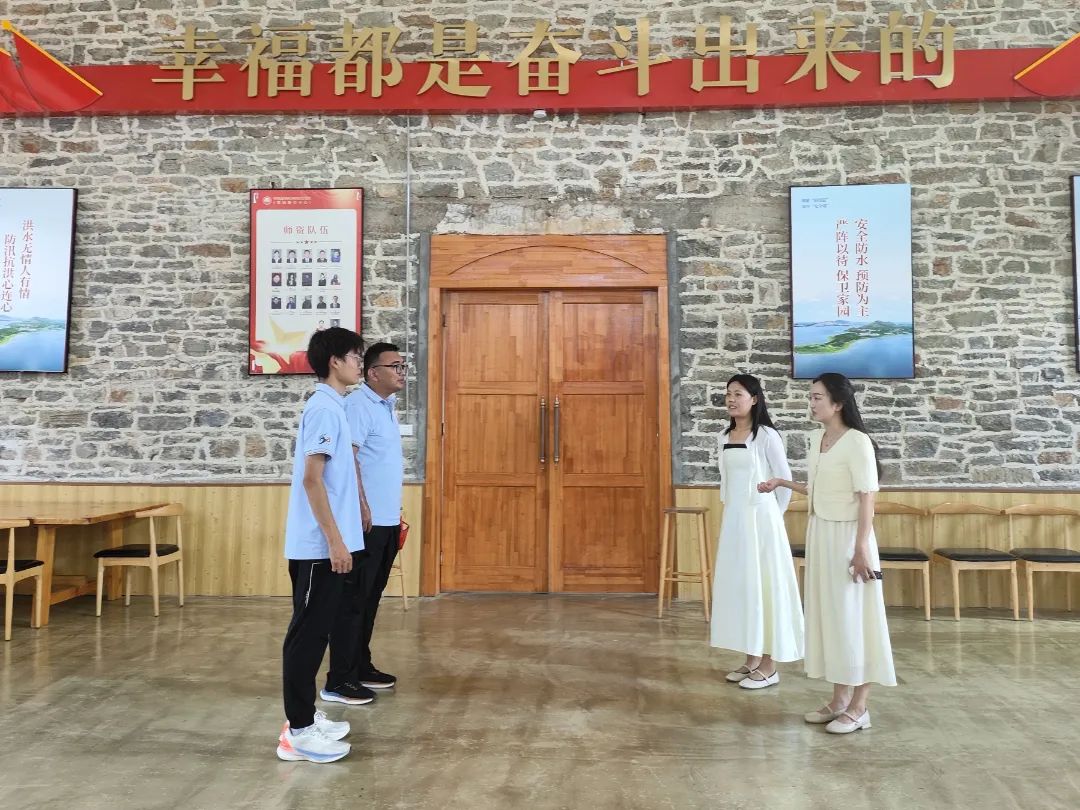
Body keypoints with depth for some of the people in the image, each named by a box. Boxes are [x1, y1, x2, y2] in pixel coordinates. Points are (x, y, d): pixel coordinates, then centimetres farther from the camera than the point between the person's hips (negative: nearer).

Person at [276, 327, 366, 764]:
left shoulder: (331, 407, 14)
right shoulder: (324, 409, -16)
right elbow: (311, 479, -21)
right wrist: (334, 539, -21)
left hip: (322, 544, 10)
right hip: (319, 545, -10)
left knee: (314, 631, 15)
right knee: (308, 634, -2)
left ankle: (304, 718, 26)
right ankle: (298, 731, 8)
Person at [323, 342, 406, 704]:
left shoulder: (386, 405, 16)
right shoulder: (358, 404, -13)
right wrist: (362, 506, -24)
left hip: (386, 521, 9)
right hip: (365, 521, -9)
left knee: (370, 599, 16)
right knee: (352, 600, -2)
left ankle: (361, 667, 27)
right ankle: (338, 680, 7)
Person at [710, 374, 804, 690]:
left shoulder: (766, 435, -11)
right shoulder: (726, 436, 9)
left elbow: (785, 480, -7)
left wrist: (772, 516, 1)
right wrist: (730, 511, 14)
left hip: (759, 519, -7)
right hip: (733, 520, 7)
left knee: (763, 585, -1)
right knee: (738, 585, 10)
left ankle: (769, 666, 9)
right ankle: (751, 658, 22)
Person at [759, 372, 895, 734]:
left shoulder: (857, 442, -15)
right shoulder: (817, 437, 8)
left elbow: (867, 499, -17)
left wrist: (861, 549, -19)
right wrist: (782, 483, 21)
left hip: (846, 536, -8)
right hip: (819, 534, 8)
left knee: (854, 617, 1)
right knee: (829, 614, 12)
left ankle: (859, 707, 13)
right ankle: (839, 699, 24)